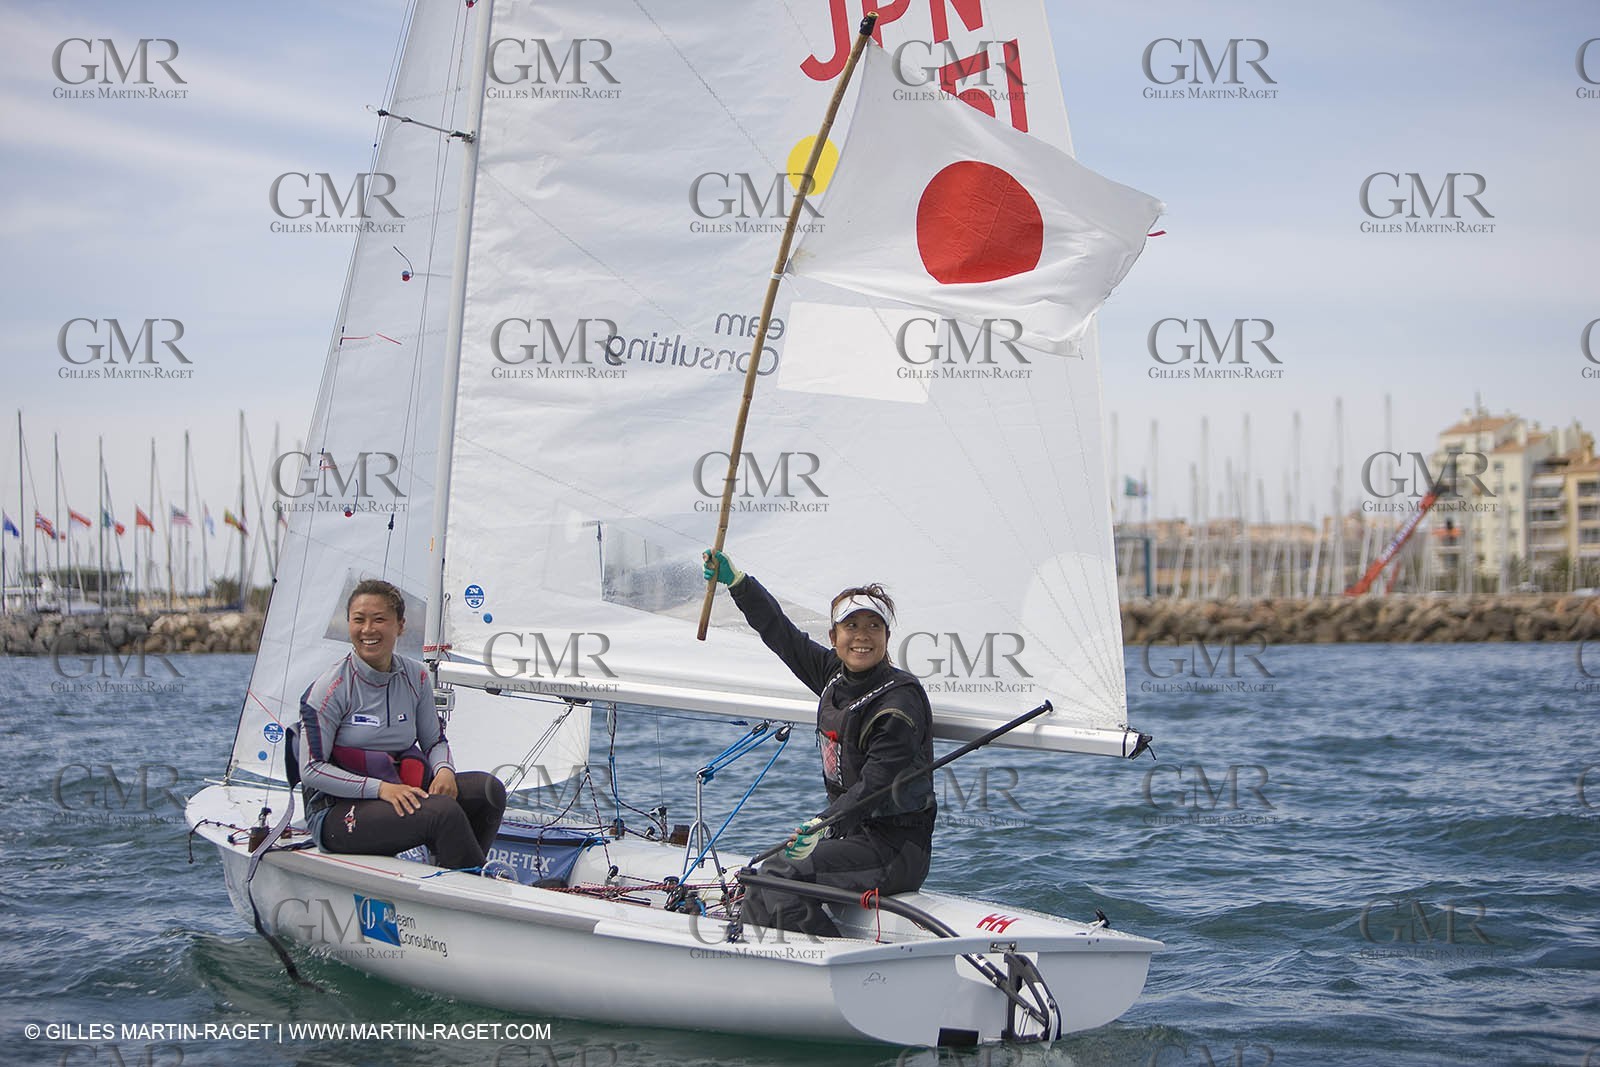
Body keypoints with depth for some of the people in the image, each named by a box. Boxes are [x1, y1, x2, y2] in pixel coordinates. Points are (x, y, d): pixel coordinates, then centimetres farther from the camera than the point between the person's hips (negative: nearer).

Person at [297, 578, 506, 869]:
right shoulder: (332, 687, -9)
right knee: (443, 811, -29)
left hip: (401, 793, 6)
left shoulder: (415, 677, 7)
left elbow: (435, 741, 17)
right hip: (337, 811, -6)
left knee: (487, 788, -16)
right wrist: (380, 788, -23)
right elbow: (312, 770, -12)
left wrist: (444, 770, -8)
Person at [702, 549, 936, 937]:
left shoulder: (901, 700, -16)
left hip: (895, 847, -9)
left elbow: (875, 785, -24)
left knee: (778, 880, -24)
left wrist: (822, 825, -35)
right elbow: (782, 635, 21)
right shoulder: (835, 675, 8)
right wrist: (737, 582, 21)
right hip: (852, 831, 9)